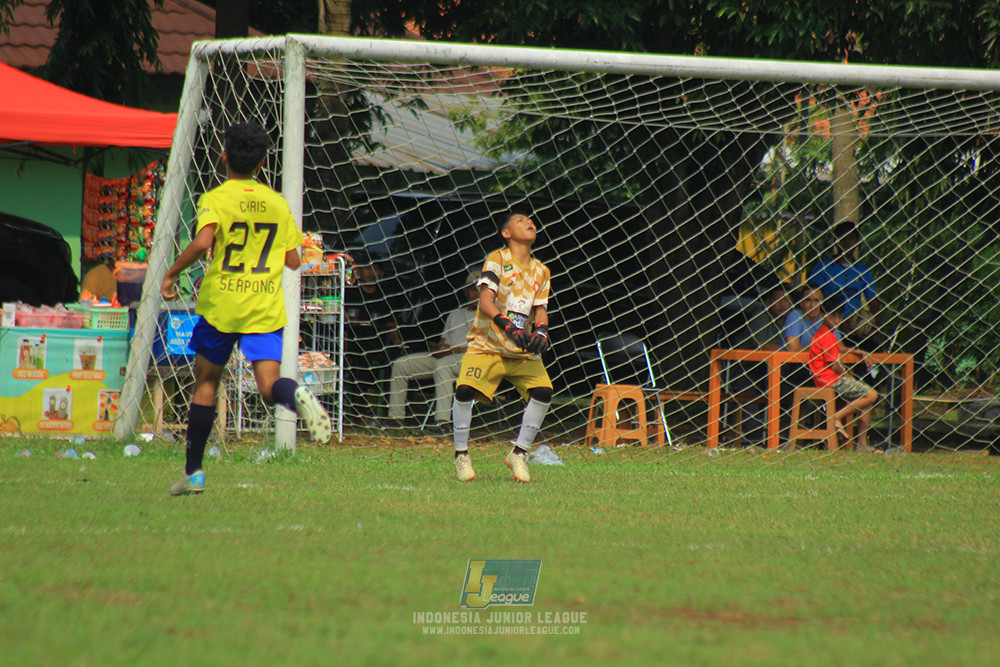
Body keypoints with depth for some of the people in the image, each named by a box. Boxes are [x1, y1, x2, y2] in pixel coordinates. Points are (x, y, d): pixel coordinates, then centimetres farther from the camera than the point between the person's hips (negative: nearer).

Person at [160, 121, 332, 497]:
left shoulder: (215, 199, -5)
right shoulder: (277, 203, 8)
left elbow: (203, 241, -23)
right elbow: (293, 261, 10)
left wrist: (171, 274, -11)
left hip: (220, 306, -2)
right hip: (266, 310, 2)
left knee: (206, 381, 14)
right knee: (269, 386, -6)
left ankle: (193, 471, 17)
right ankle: (295, 396, -44)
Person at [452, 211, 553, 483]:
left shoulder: (541, 271, 10)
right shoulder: (497, 260, -7)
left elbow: (540, 309, 4)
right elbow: (485, 302, -17)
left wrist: (540, 331, -18)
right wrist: (507, 325, -33)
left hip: (523, 350, 4)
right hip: (487, 345, -4)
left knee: (542, 392, -16)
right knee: (465, 390, -24)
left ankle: (519, 453, 2)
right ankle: (461, 455, -5)